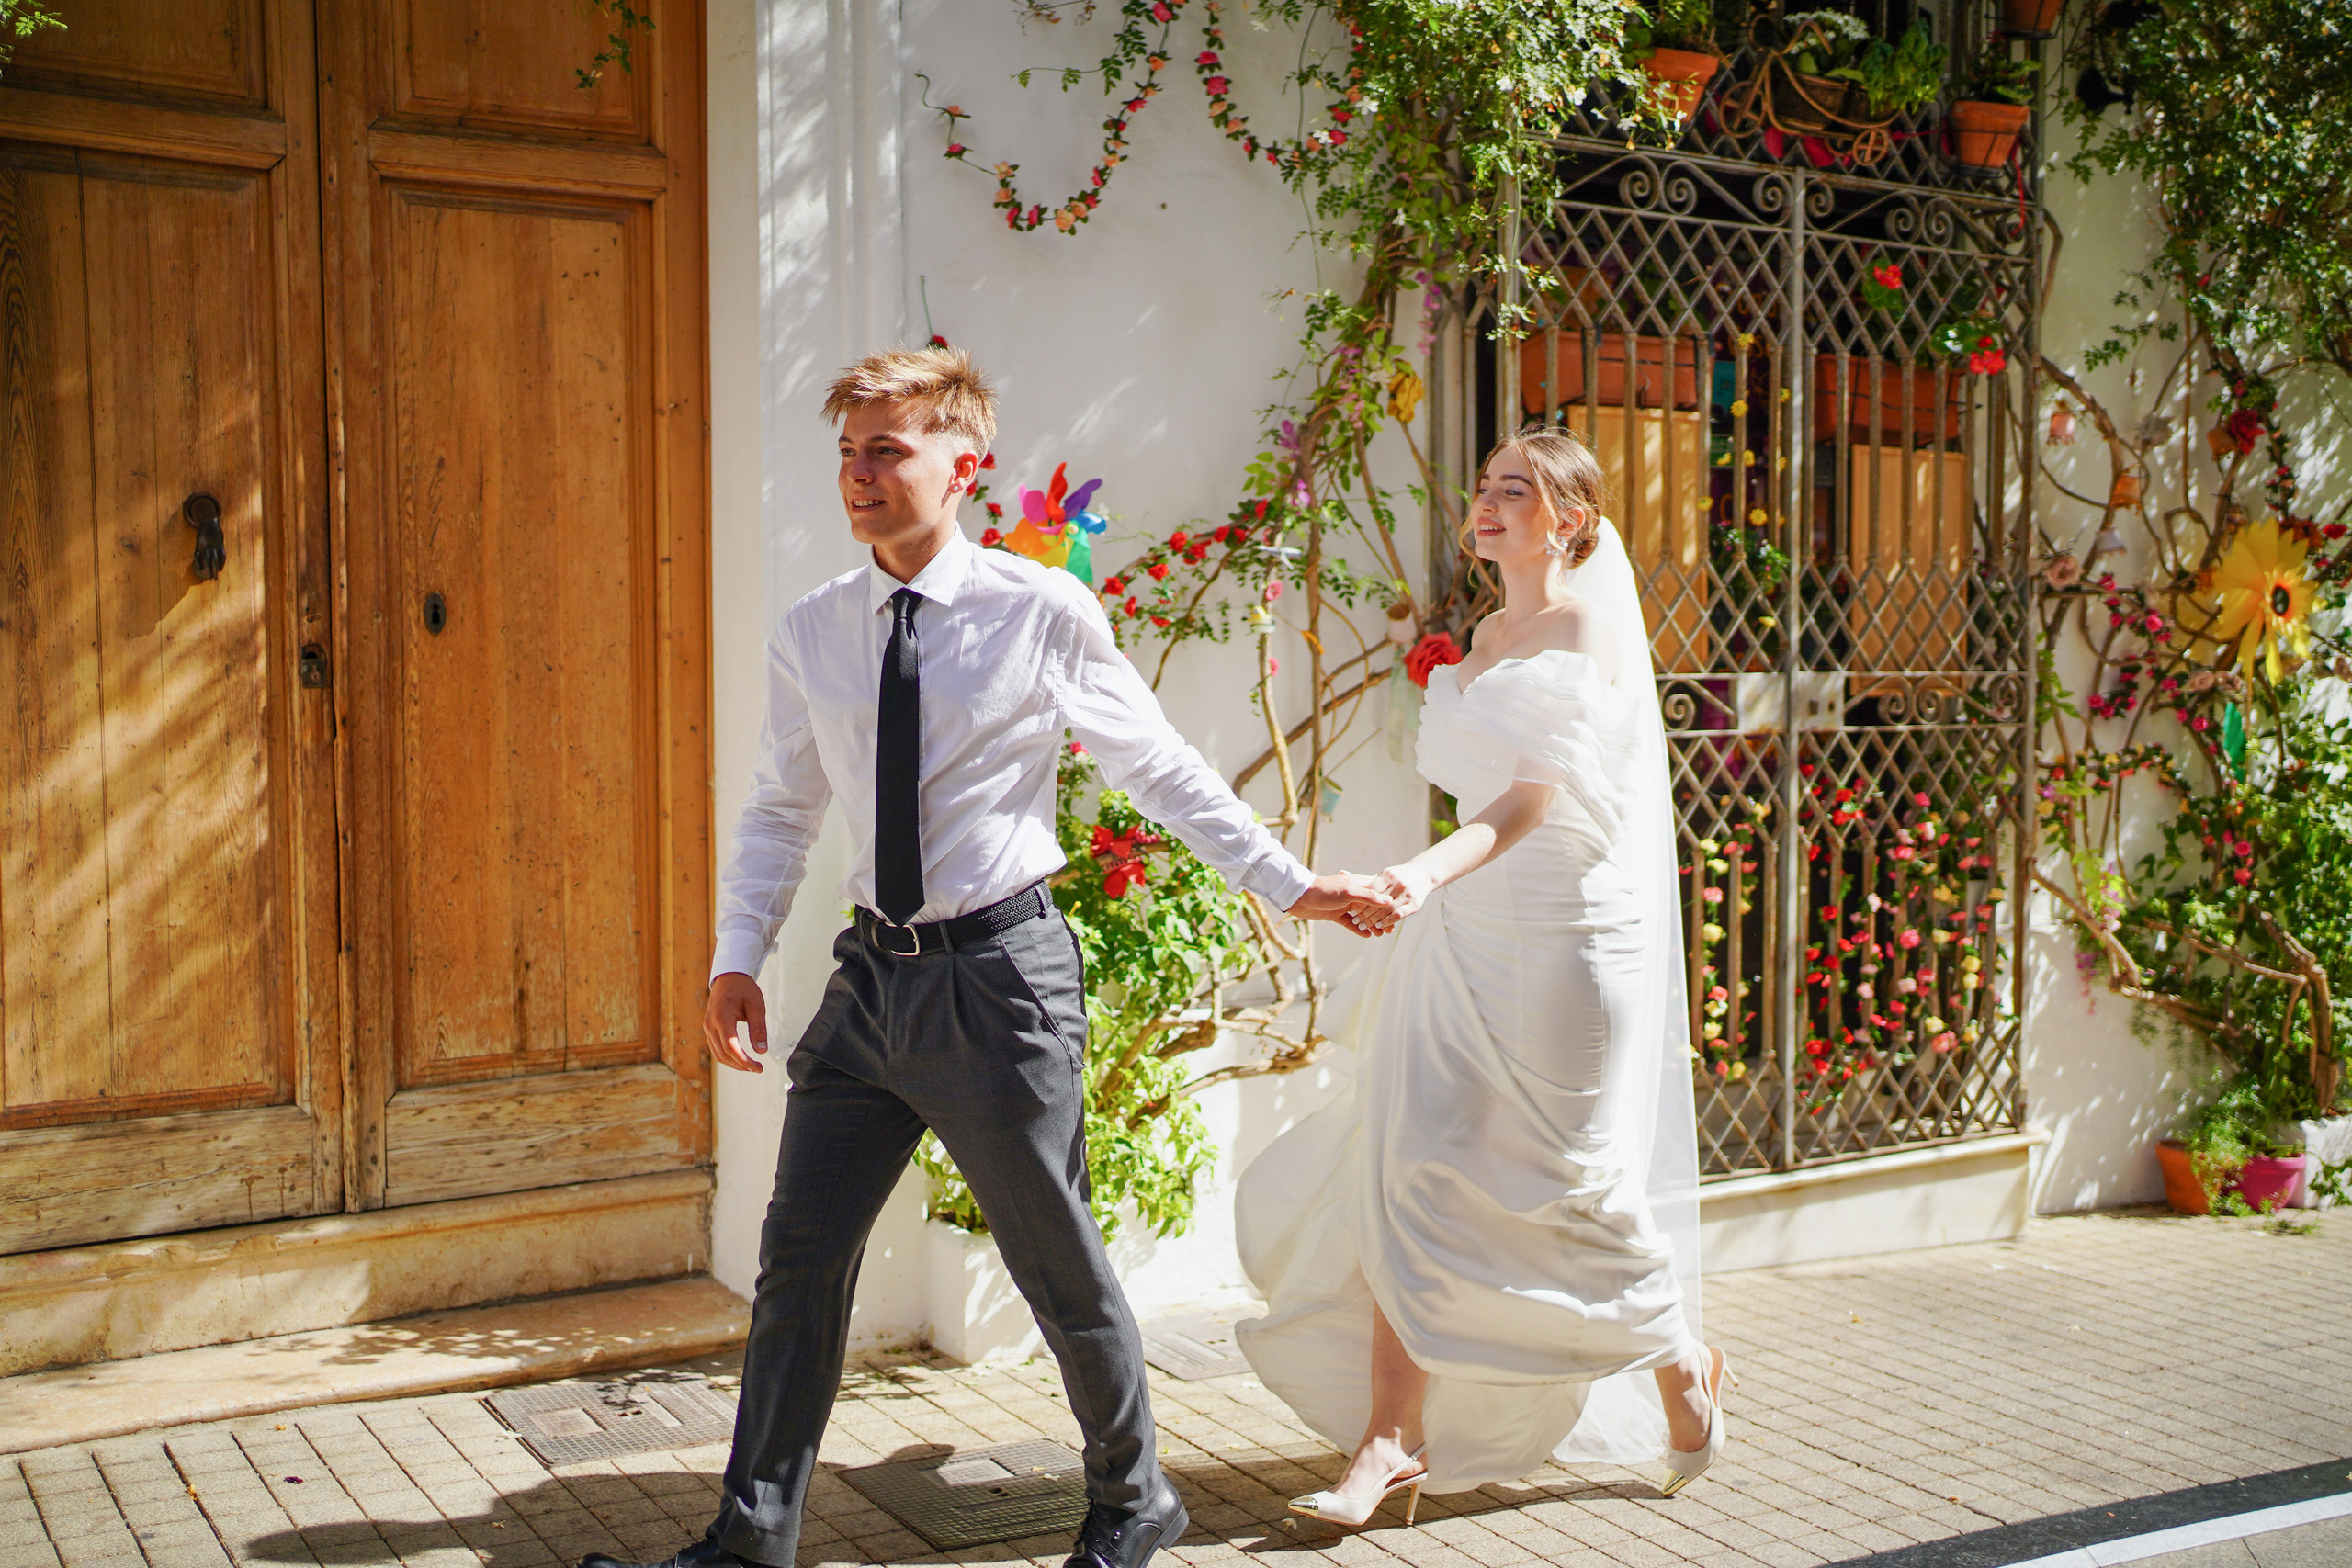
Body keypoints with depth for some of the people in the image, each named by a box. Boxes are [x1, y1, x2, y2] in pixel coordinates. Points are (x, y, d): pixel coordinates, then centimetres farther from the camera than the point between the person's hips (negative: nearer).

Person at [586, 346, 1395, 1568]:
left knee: (1058, 1263, 8)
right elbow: (780, 810, 13)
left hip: (999, 974, -4)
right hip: (871, 975, 4)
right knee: (800, 1253, 7)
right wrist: (737, 955, 2)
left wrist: (1286, 883, 2)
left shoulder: (1043, 612, -8)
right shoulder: (810, 634, 4)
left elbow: (1160, 768, 1)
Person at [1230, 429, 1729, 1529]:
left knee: (1567, 1185, 1)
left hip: (1565, 936, -7)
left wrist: (1432, 872, -37)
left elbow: (1542, 795, -23)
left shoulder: (1589, 627, -9)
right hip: (1463, 938, 7)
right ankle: (1393, 1437, 3)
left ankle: (1682, 1366, 28)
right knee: (1410, 1171, -1)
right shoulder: (1487, 637, 14)